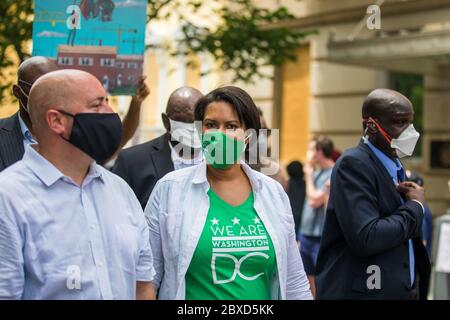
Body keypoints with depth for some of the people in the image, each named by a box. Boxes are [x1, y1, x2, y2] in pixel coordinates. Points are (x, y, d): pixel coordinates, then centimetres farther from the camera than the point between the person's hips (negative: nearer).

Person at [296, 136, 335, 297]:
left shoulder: (333, 174, -14)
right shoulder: (316, 172, 10)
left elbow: (315, 200, -19)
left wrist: (309, 176, -6)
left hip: (320, 238, -8)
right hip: (306, 235, 8)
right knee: (308, 280, 15)